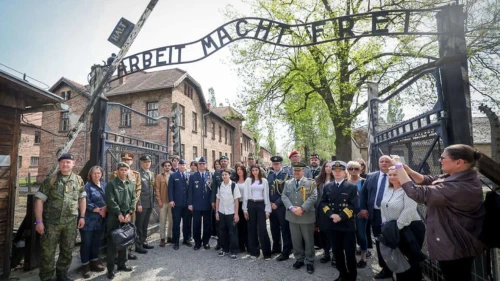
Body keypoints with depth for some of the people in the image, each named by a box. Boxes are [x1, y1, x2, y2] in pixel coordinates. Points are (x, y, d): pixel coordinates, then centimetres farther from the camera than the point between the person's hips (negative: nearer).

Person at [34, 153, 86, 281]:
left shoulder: (78, 180, 4)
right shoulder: (50, 180, -5)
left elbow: (82, 198, 12)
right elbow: (39, 200, -5)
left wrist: (82, 216, 6)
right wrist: (39, 221, -10)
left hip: (71, 222, 3)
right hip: (51, 221, -2)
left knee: (68, 250, 14)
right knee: (47, 251, 6)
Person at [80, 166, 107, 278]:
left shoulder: (104, 185, 8)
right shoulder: (87, 186, -9)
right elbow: (86, 203, -15)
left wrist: (105, 208, -10)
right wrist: (99, 210, -12)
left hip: (100, 220, 5)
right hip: (89, 220, -5)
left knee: (97, 242, 15)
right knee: (86, 243, 4)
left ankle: (94, 262, 30)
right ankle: (85, 266, 18)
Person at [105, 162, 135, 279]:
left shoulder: (131, 184, 9)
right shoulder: (111, 184, -6)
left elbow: (133, 199, 6)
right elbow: (110, 200, -13)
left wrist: (129, 213, -5)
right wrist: (119, 214, -15)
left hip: (127, 216, 5)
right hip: (114, 217, -5)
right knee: (112, 242, 2)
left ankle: (122, 264, 28)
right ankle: (110, 269, 11)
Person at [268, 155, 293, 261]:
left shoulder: (285, 175, -7)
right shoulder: (269, 175, 11)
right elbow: (267, 190, 13)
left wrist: (277, 203, -14)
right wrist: (269, 202, 2)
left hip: (282, 206, -5)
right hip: (271, 206, 6)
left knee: (285, 229, 1)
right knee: (274, 228, 15)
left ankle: (286, 252, 9)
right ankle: (276, 247, 31)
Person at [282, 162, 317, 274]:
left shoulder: (310, 183, -2)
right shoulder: (288, 183, 8)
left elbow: (313, 197, -12)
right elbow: (284, 196, 0)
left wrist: (302, 208, -20)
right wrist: (291, 208, -15)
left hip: (307, 216, -3)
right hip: (292, 216, 3)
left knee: (308, 240, 8)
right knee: (296, 240, 13)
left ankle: (310, 262, 22)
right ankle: (299, 259, 29)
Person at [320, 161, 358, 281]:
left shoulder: (352, 187, -4)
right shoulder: (327, 187, 7)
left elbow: (354, 206, -11)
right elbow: (323, 203, 5)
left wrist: (341, 216, -18)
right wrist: (331, 214, -11)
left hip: (348, 225, -3)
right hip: (333, 225, 4)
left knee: (350, 252, 6)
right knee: (337, 252, 13)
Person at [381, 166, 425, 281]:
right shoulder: (388, 191, 8)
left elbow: (409, 210, -25)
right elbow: (383, 208, 11)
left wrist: (398, 226, -21)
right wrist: (386, 225, 3)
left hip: (410, 228, -7)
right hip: (392, 230, 7)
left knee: (411, 260, 6)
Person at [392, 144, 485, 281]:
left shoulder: (459, 187, -34)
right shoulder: (460, 177, -1)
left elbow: (416, 193, -34)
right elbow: (426, 180, 6)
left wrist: (398, 167, -26)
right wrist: (406, 168, -10)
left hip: (454, 248, -10)